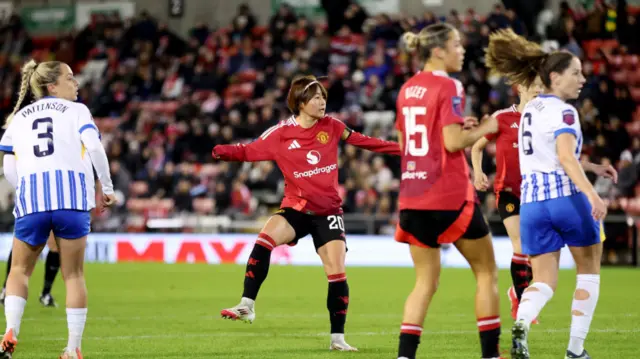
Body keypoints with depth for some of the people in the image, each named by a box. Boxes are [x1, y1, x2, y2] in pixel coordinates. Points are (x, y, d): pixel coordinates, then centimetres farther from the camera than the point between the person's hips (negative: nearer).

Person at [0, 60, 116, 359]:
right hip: (73, 195, -2)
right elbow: (94, 147, -3)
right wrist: (107, 187, 6)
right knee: (73, 275, 8)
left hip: (31, 197, 2)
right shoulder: (76, 111, 13)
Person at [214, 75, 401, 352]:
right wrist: (224, 151, -30)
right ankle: (247, 306, -25)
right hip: (296, 207, -2)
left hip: (328, 211, 2)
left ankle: (337, 338, 9)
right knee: (265, 238, -30)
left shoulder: (330, 126, 0)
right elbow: (249, 151, -10)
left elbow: (360, 140, 12)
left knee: (337, 274, -5)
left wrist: (399, 149, 17)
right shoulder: (281, 134, -8)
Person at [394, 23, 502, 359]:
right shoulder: (448, 87, -11)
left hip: (412, 196, 7)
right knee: (486, 271, 9)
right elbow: (453, 142, -19)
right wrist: (484, 129, -2)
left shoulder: (407, 88, 11)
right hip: (449, 196, -7)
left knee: (425, 281, 11)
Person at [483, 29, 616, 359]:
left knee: (544, 281, 6)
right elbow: (566, 158, -24)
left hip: (532, 204, 6)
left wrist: (593, 167, 30)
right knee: (589, 270, 13)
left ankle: (521, 324, -27)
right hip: (567, 197, -6)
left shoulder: (530, 109, 17)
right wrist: (592, 195, -35)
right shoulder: (562, 111, -9)